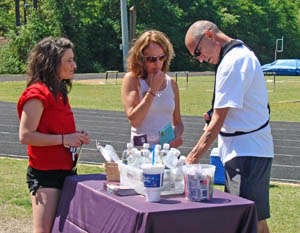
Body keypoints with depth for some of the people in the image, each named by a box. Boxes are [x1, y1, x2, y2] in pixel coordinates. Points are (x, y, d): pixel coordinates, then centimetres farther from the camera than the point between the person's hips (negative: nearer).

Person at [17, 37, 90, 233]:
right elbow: (25, 136, -20)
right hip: (45, 174, -9)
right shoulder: (37, 93, -14)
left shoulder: (59, 92, 15)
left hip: (65, 171, 10)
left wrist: (76, 137, 8)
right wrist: (64, 139, -19)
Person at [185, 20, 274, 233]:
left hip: (247, 151, -10)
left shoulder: (232, 62, -17)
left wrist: (194, 157, -14)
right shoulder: (242, 54, 15)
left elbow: (218, 120, -18)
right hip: (250, 149, 10)